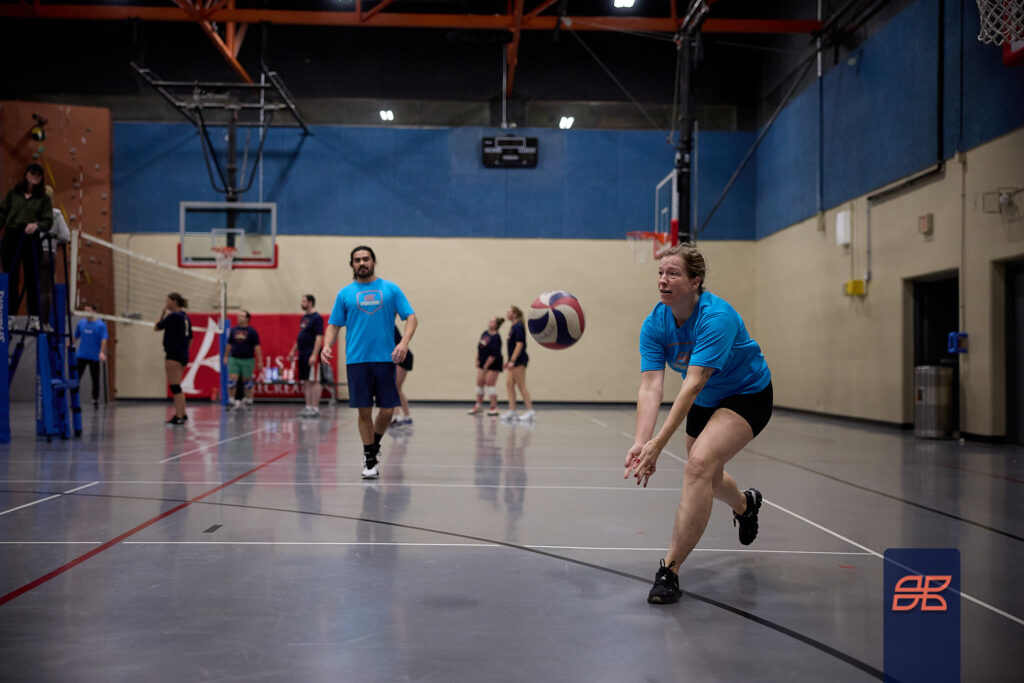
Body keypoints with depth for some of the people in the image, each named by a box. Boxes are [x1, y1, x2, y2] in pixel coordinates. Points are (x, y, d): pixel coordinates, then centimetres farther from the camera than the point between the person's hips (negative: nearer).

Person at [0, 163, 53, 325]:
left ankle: (34, 317, 8)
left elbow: (48, 221, 0)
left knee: (32, 280, 1)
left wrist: (36, 225, -20)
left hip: (31, 240, -1)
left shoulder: (44, 199, 6)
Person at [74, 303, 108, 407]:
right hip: (81, 355, 3)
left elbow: (104, 340, -13)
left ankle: (95, 400, 19)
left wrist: (102, 353, -24)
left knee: (95, 380, 6)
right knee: (76, 377, -1)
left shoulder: (101, 325, -7)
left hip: (94, 357, -3)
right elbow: (75, 337, 14)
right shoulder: (81, 323, 4)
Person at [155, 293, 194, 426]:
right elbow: (190, 338, 17)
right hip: (183, 355, 9)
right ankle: (182, 414, 20)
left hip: (173, 355, -9)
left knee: (175, 387, -5)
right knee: (177, 387, 17)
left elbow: (157, 327, -4)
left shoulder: (174, 316, -14)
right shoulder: (186, 317, 12)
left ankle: (179, 417, -4)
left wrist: (163, 312, 4)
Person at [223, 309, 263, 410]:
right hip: (234, 359, 2)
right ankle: (232, 401, 4)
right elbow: (229, 344, 16)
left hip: (248, 360, -2)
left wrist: (260, 362, -10)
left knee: (247, 381, 7)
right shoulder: (233, 330, 6)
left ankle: (248, 401, 22)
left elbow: (257, 347, -6)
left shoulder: (252, 331, -4)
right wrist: (226, 356, 15)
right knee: (232, 379, -5)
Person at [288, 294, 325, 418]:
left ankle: (315, 408, -4)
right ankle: (308, 407, 15)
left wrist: (314, 355, -22)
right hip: (302, 355, 9)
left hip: (311, 355, -9)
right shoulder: (304, 317, 16)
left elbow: (319, 338, -17)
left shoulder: (316, 318, -11)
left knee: (314, 381, -6)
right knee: (305, 382, 10)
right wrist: (293, 351, 20)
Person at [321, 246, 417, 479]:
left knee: (387, 409, 1)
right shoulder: (345, 293, 9)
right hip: (357, 360, 0)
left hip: (385, 357, 0)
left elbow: (410, 317, 3)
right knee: (364, 411, 0)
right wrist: (327, 345, -10)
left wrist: (404, 342, -14)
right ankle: (370, 460, 14)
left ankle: (375, 444, 29)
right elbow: (334, 325, 10)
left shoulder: (390, 289, 6)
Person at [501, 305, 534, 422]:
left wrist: (512, 361, -24)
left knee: (521, 386, -7)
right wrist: (509, 361, 20)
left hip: (519, 360, -10)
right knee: (509, 384, 7)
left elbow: (519, 344, -20)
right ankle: (511, 411, 9)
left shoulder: (519, 326, -13)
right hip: (515, 361, 10)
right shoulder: (514, 327, 15)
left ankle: (530, 411, -4)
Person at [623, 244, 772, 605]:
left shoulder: (716, 317, -33)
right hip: (705, 401, 7)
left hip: (747, 395, -7)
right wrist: (641, 442, -39)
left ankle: (670, 569, -22)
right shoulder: (655, 324, -15)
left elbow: (692, 385, -40)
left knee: (700, 465, -27)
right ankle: (746, 503, 59)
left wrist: (658, 444, -46)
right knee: (706, 477, 21)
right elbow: (650, 386, -23)